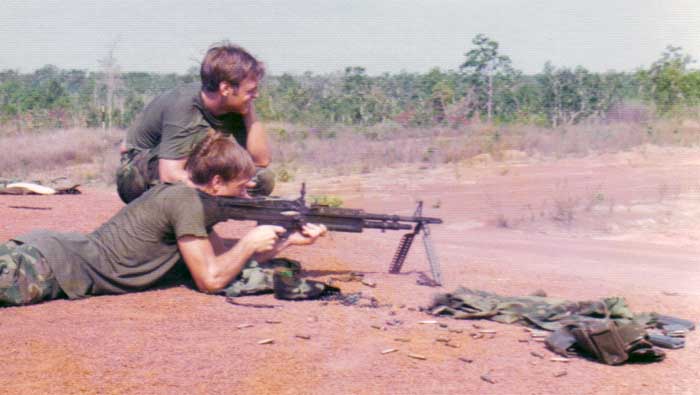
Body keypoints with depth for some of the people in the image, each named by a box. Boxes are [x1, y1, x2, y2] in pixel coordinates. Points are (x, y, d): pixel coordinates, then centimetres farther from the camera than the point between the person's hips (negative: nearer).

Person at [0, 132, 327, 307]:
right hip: (53, 265, -9)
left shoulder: (191, 196, 15)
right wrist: (251, 241, 1)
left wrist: (291, 240, 17)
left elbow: (225, 257, 21)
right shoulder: (187, 202, -13)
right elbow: (210, 279, -12)